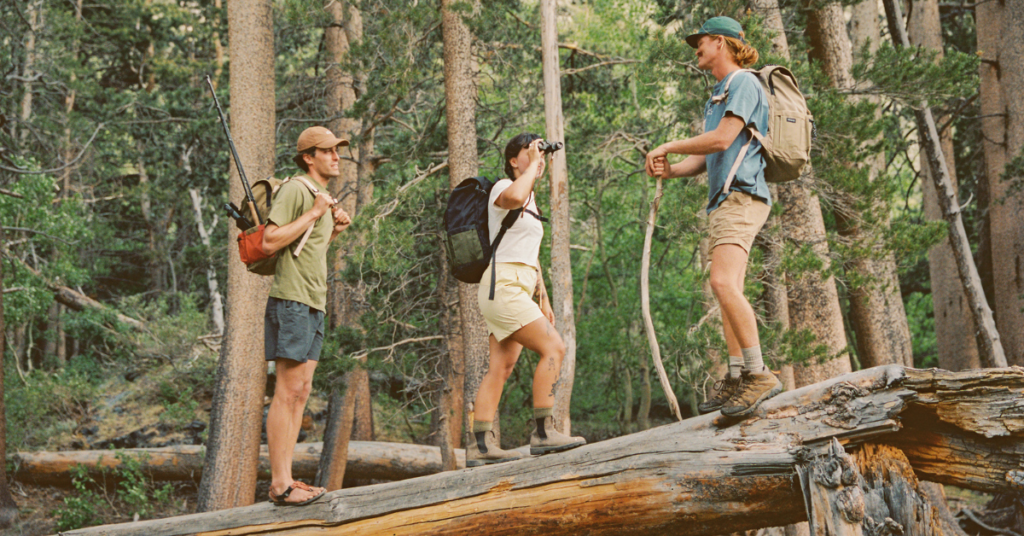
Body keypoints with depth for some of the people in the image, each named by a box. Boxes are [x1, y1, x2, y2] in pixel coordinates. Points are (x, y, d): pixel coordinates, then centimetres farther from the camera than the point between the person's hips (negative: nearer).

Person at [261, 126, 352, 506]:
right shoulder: (295, 190, -9)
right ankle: (280, 484, -9)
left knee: (300, 393, 9)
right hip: (291, 300, -10)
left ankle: (285, 480, 12)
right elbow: (270, 242, -18)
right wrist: (314, 214, -17)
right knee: (287, 393, -11)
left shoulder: (324, 196, 21)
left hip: (313, 304, 10)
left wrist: (334, 230, 16)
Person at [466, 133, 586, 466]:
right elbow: (513, 197, -33)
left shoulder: (531, 199, 23)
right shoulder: (503, 187, -5)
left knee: (502, 367, 3)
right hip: (503, 285, -9)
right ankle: (543, 432, -16)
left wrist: (543, 298, 24)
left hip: (517, 291, 9)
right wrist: (532, 166, -17)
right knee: (553, 348, -16)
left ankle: (480, 445, 1)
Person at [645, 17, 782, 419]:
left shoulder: (744, 84, -4)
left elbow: (722, 140, -16)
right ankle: (736, 378, 7)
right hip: (722, 200, 10)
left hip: (742, 195, -10)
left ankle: (759, 374, -25)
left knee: (724, 283, -24)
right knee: (726, 291, 6)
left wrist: (668, 147, -5)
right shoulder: (718, 94, 26)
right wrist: (670, 170, 7)